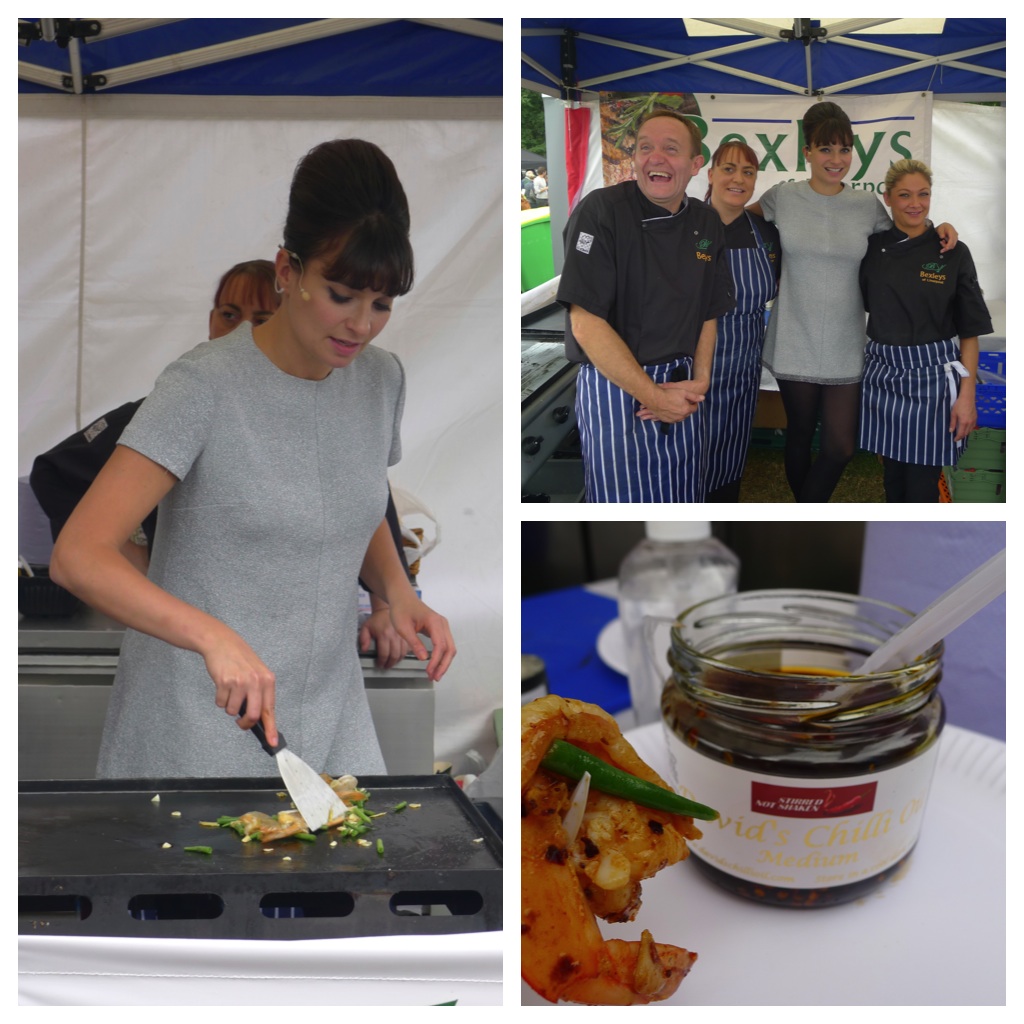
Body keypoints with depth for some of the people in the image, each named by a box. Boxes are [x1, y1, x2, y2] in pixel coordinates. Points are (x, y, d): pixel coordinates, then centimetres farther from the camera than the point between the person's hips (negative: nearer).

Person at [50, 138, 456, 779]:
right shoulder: (205, 388, -18)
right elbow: (77, 556, -24)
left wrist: (398, 591, -1)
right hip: (199, 733, -5)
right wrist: (213, 637, -38)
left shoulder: (382, 379, 1)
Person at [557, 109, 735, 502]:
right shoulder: (600, 211, -13)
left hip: (681, 387, 6)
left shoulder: (707, 223, 6)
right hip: (614, 386, -6)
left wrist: (700, 381, -3)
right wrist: (652, 394, -18)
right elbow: (585, 323, -18)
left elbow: (709, 313, 14)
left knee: (685, 500, 13)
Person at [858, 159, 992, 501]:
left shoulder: (953, 252, -4)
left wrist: (967, 395, -8)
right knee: (893, 475, 12)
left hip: (933, 377, -3)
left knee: (921, 483, -1)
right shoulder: (872, 248, 2)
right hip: (883, 374, 3)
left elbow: (970, 330, -3)